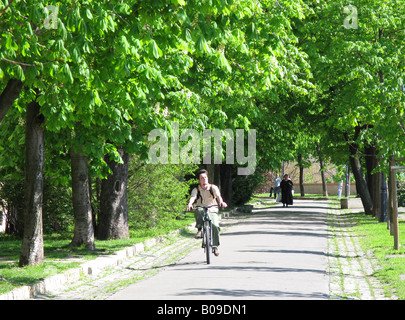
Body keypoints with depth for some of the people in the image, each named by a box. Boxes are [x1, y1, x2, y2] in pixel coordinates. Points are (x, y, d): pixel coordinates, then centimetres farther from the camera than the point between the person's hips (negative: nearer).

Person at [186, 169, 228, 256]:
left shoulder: (213, 188, -1)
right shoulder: (196, 190, 0)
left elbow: (218, 196, -18)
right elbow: (193, 197, -20)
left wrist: (221, 202, -41)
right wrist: (189, 204, -43)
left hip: (212, 211, 0)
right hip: (201, 212, 0)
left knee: (215, 226, -26)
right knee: (198, 211, -38)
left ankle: (215, 246, -7)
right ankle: (199, 230, -25)